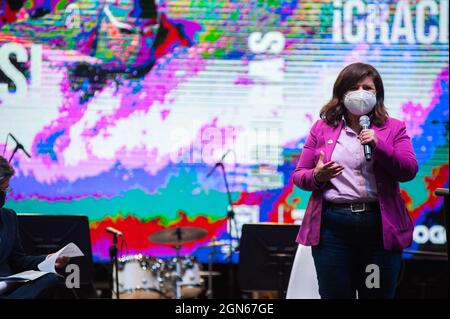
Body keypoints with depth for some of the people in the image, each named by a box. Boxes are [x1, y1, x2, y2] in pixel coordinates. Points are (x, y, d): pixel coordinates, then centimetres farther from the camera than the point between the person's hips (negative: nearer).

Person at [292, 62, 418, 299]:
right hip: (332, 224, 0)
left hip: (380, 225, 0)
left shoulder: (393, 128, 11)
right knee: (334, 295, 2)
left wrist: (379, 145, -13)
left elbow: (409, 171, 0)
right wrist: (317, 177, -13)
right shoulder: (322, 128, 12)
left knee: (379, 294, 6)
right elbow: (299, 175, 10)